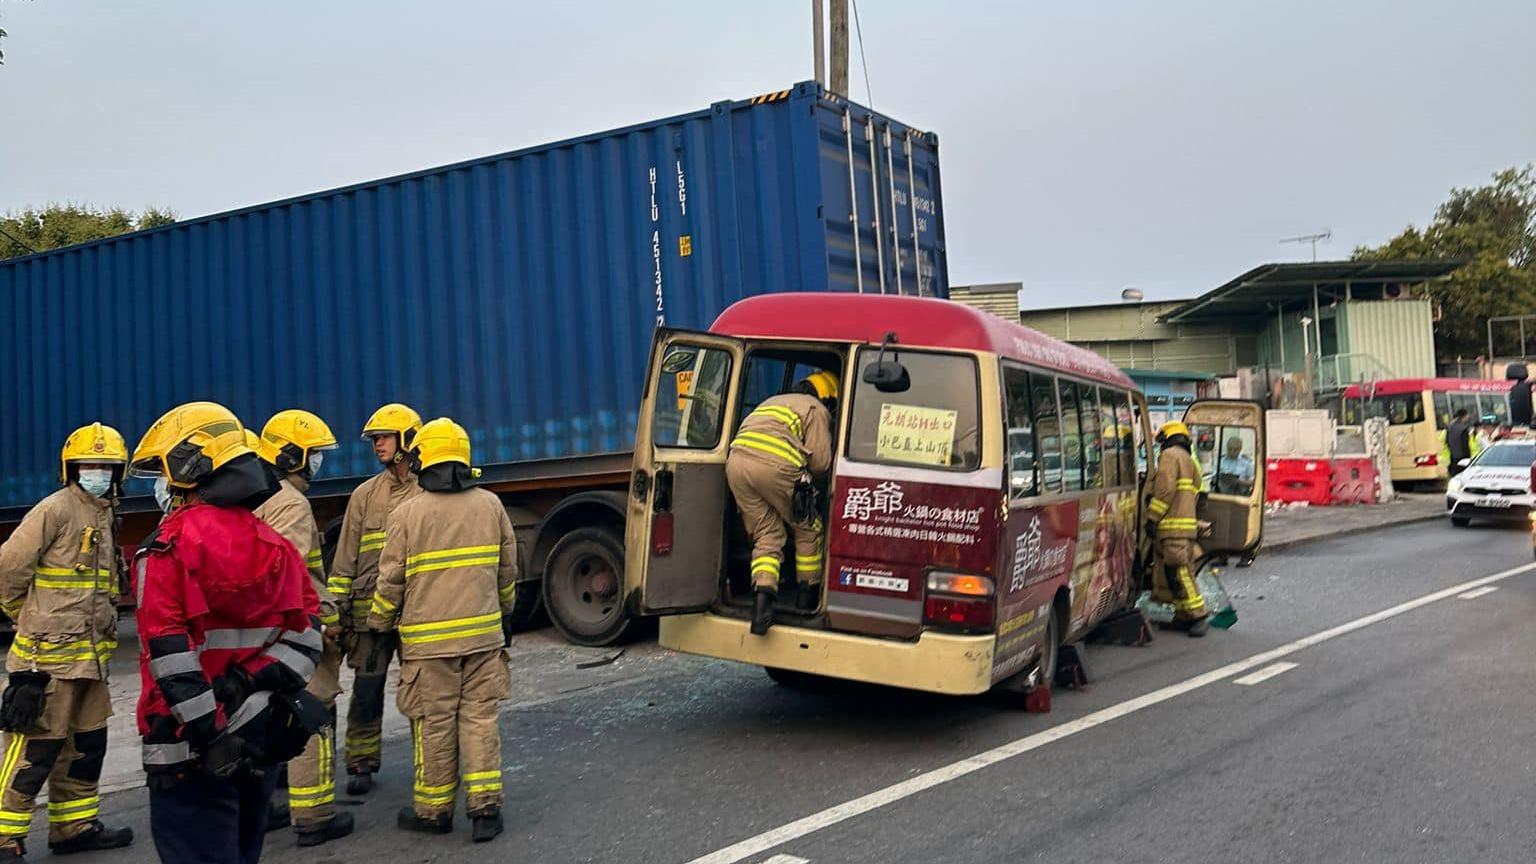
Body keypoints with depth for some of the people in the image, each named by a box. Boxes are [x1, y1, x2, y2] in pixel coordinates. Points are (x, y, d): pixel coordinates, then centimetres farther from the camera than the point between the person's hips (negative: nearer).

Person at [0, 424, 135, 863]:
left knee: (86, 744, 15)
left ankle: (75, 826, 27)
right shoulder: (55, 510, -11)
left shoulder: (104, 515, 15)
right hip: (48, 655, -9)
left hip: (90, 656, 9)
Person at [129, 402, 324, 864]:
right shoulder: (272, 541, 9)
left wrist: (206, 730, -16)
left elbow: (169, 647, -18)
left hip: (192, 743, -7)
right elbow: (306, 629, 7)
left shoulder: (174, 541, -12)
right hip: (261, 734, 7)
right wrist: (262, 686, -1)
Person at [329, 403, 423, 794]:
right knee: (367, 689, 5)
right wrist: (336, 608, 3)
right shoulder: (365, 494, 8)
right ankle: (361, 764, 16)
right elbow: (345, 557, 9)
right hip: (369, 608, 2)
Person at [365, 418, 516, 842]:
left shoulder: (407, 513, -7)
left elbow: (391, 581, -4)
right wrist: (504, 616, 24)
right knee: (480, 717, 7)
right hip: (483, 633, 3)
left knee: (434, 724, 6)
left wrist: (378, 626, 11)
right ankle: (485, 807, 6)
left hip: (428, 640, -3)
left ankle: (433, 810, 17)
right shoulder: (490, 505, 3)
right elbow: (508, 569, 11)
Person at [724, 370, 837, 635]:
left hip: (736, 462, 6)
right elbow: (821, 461, 4)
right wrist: (807, 473, 27)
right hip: (775, 466, -6)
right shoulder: (816, 409, 14)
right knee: (807, 528, 16)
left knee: (767, 535, 12)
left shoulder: (774, 402, 36)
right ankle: (808, 594, 25)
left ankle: (762, 594, -9)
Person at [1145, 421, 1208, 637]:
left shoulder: (1170, 455, -3)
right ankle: (1183, 616, 12)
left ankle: (1198, 616, -12)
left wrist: (1152, 517, -13)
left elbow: (1165, 489, -14)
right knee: (1170, 573, 11)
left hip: (1173, 527, -10)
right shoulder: (1189, 460, 27)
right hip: (1187, 524, 10)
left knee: (1178, 572, -11)